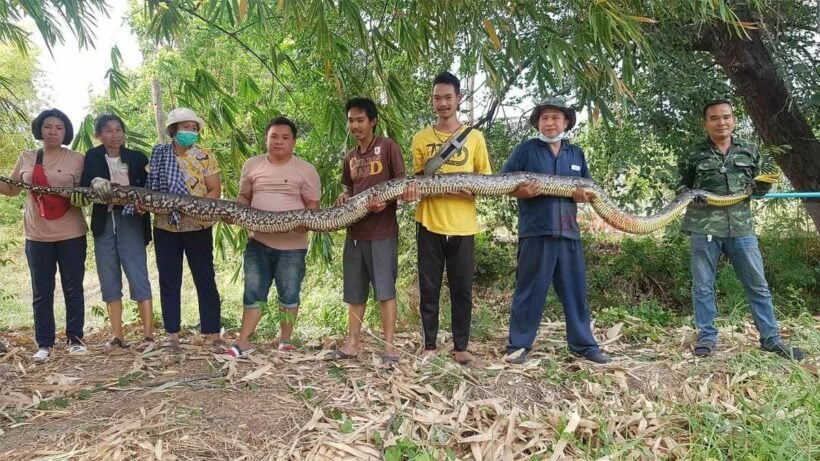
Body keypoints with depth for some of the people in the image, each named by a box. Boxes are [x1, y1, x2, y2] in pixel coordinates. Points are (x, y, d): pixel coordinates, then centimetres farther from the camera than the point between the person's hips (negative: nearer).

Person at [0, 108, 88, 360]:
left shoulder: (77, 159, 0)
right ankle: (44, 343, 14)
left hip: (71, 234, -2)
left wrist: (83, 197, -20)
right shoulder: (26, 158, 8)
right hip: (37, 235, 3)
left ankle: (75, 338, 15)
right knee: (41, 291, 6)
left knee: (73, 288, 4)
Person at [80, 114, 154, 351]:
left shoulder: (137, 158, 5)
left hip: (130, 223, -3)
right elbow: (83, 186, -3)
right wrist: (95, 182, -24)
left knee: (138, 277, -7)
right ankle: (118, 336, 14)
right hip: (104, 224, 3)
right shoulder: (92, 157, 8)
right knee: (109, 282, 6)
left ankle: (148, 334, -6)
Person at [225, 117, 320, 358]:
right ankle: (243, 341, 15)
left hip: (292, 244, -2)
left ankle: (285, 340, 23)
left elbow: (313, 204, -1)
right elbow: (244, 197, 15)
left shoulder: (305, 169, 0)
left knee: (289, 294, 8)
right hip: (258, 241, 2)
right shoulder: (252, 165, 8)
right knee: (253, 292, 6)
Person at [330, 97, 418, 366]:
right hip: (355, 231, 6)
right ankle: (353, 343, 19)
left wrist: (386, 201, -24)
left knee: (385, 290, -4)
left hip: (382, 231, -6)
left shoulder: (388, 147, -4)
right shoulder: (350, 158, 14)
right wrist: (344, 199, -2)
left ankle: (389, 347, 3)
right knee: (354, 292, 10)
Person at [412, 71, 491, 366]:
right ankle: (429, 346, 15)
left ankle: (461, 347, 15)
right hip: (429, 224, 1)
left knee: (462, 289, 5)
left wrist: (468, 190, -13)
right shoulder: (421, 139, 7)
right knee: (429, 289, 5)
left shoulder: (474, 137, 5)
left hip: (462, 227, 0)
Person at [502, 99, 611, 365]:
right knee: (530, 291, 0)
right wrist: (521, 192, -19)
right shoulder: (526, 149, 3)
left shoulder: (576, 153, 17)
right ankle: (519, 345, 10)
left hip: (569, 232, 4)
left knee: (575, 290, 10)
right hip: (536, 232, -4)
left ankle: (584, 344, 20)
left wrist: (585, 195, -2)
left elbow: (588, 188, 21)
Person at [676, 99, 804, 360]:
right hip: (704, 227, -2)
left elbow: (757, 187, 20)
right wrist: (688, 194, -8)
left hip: (741, 227, 2)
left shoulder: (749, 151, 11)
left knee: (758, 284, 6)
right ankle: (707, 337, 14)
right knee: (703, 285, 2)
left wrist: (764, 184, -3)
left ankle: (770, 338, 17)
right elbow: (681, 185, 14)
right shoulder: (694, 155, 4)